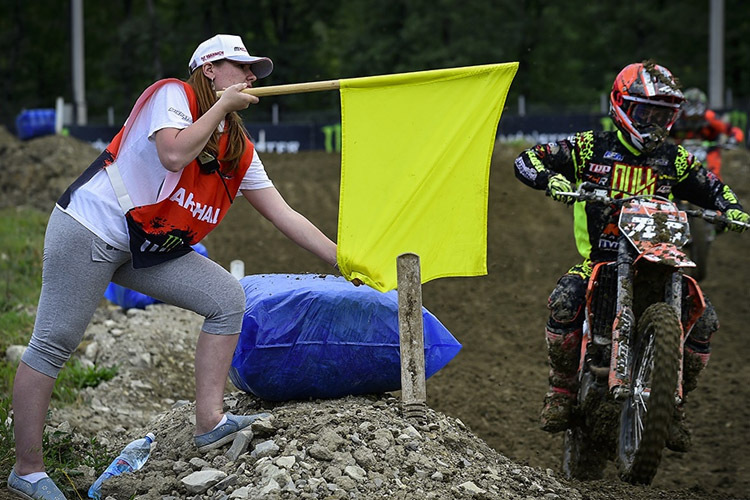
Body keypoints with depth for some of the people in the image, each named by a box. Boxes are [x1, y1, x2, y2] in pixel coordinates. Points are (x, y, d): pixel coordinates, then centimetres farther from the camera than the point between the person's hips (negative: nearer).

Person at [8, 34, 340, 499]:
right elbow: (175, 154, -27)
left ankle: (210, 422, -5)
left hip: (149, 250, 8)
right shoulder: (173, 93, -9)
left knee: (228, 298, -4)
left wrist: (342, 259, 5)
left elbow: (284, 215, 10)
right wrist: (223, 106, -15)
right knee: (53, 345, -7)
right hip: (90, 229, -8)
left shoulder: (241, 150, 10)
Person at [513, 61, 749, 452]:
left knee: (704, 320, -15)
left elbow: (712, 188, 20)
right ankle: (563, 387, -12)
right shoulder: (591, 147, 0)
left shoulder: (673, 160, 9)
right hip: (597, 260, -2)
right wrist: (551, 178, -22)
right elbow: (527, 159, -1)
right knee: (564, 301, -32)